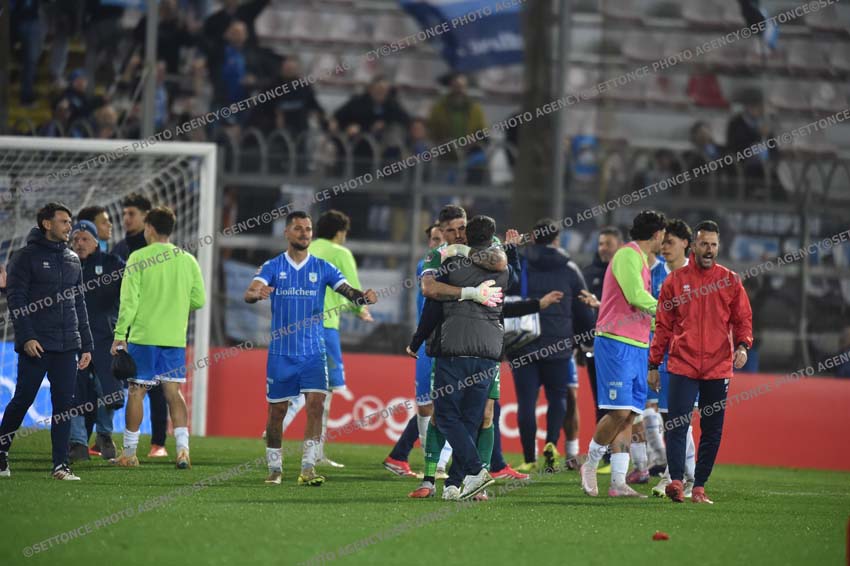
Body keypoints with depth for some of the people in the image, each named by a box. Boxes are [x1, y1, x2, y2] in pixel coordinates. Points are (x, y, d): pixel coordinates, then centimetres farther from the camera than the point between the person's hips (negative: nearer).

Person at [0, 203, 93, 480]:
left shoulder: (72, 259, 15)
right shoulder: (26, 256, -3)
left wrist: (86, 345, 14)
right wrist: (26, 337, -17)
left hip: (67, 347, 5)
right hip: (36, 345, -5)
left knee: (64, 405, -1)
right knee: (22, 400, 0)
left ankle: (61, 465, -1)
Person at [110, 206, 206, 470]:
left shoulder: (139, 258, -6)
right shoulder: (188, 260, 5)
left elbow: (129, 300, -10)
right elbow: (199, 300, 7)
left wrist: (120, 334, -7)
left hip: (143, 336, -3)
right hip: (175, 337, 3)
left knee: (137, 391, 4)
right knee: (174, 392, 6)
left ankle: (129, 453, 10)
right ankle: (183, 449, -8)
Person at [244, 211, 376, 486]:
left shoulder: (322, 268, 5)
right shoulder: (272, 267, 1)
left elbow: (348, 291, -4)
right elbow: (250, 293, -14)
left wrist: (363, 296, -28)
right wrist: (257, 293, -38)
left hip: (313, 353, 0)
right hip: (280, 352, 0)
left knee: (316, 404, -15)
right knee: (276, 412, 5)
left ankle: (308, 468, -16)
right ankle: (275, 468, 20)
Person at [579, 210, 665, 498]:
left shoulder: (640, 259, 20)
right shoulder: (628, 255, -9)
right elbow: (636, 296, -19)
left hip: (637, 345, 9)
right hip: (617, 343, -9)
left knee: (629, 415, 4)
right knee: (620, 412, -13)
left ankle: (618, 482, 3)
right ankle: (590, 465, 6)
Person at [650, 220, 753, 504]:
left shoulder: (730, 281, 7)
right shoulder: (675, 280, 6)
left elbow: (743, 319, 9)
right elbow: (663, 325, 9)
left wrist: (742, 345, -12)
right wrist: (654, 364, 6)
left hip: (717, 368, 1)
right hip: (682, 366, -1)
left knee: (712, 431, 3)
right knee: (677, 424, -13)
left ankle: (700, 486, 9)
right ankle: (676, 481, -18)